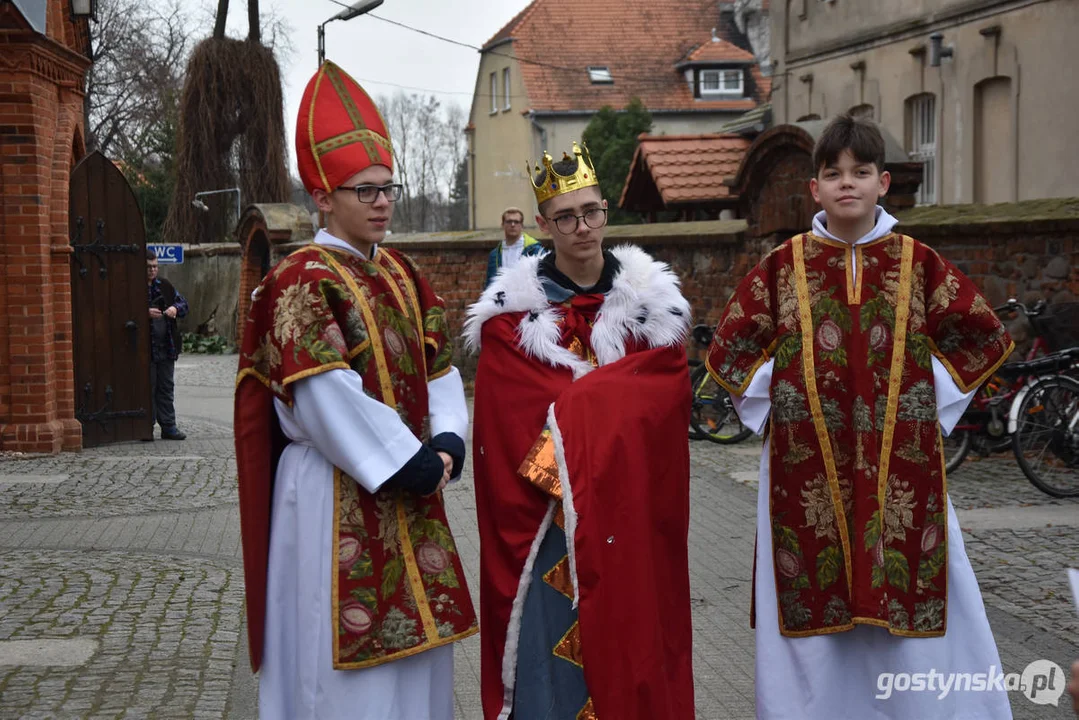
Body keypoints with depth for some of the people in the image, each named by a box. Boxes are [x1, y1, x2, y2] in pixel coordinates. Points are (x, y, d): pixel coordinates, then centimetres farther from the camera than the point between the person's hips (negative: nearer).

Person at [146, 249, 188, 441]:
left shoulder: (165, 286, 13)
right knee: (147, 387, -1)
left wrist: (176, 308, -3)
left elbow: (183, 303, 19)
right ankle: (147, 427, 5)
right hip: (145, 348, -5)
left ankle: (168, 426, 13)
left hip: (166, 345, 5)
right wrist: (145, 313, -23)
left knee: (166, 387, 8)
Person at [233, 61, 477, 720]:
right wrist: (411, 464, -16)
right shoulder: (302, 280, -12)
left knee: (412, 641, 14)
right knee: (351, 656, 0)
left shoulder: (400, 273, 12)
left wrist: (446, 444, -7)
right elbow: (329, 400, -20)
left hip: (410, 484, 8)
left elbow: (439, 366, 10)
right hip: (337, 496, -7)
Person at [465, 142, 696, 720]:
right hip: (551, 518, -2)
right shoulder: (513, 309, -3)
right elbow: (513, 421, -9)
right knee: (555, 645, 0)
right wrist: (613, 395, -15)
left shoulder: (650, 298, 5)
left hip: (632, 510, 2)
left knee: (630, 638, 7)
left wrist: (571, 401, -14)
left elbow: (665, 389, -5)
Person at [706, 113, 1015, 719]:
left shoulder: (917, 262, 3)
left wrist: (930, 399, 2)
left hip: (902, 464, 0)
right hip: (806, 465, 0)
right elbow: (731, 349, 9)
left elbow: (983, 336, 9)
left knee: (909, 592, 1)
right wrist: (775, 406, 2)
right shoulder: (783, 266, 3)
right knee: (812, 604, 4)